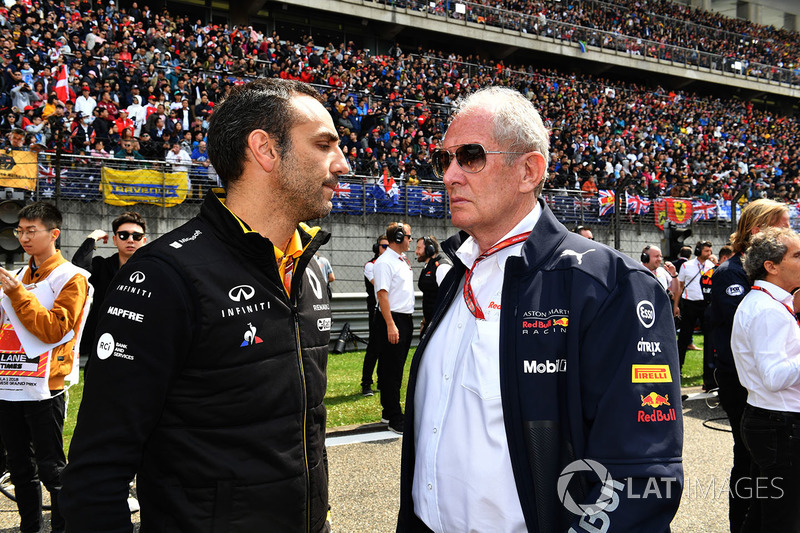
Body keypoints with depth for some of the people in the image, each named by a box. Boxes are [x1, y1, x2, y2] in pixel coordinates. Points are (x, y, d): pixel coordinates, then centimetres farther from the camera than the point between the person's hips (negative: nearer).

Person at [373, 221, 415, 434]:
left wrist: (408, 321, 18)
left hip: (406, 320, 9)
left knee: (397, 369, 14)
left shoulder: (403, 261, 16)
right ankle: (395, 419, -1)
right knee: (391, 371, -4)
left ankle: (389, 412, 23)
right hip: (392, 320, -9)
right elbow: (382, 294, -18)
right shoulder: (384, 262, -12)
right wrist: (391, 325, -23)